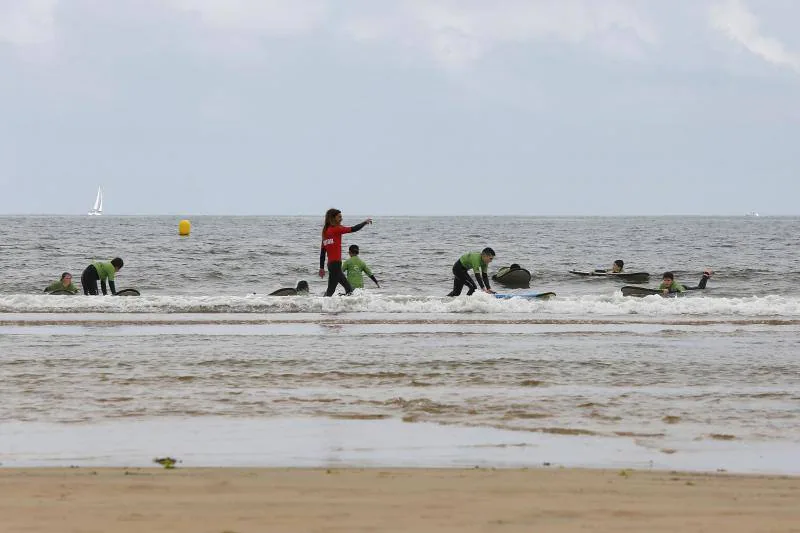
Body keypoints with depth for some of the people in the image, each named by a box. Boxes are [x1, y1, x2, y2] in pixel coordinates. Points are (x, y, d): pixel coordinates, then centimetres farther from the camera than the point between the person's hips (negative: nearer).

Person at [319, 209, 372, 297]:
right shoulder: (336, 229, -10)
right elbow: (353, 229, -8)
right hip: (335, 263, -9)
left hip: (330, 263, 9)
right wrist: (365, 222, 8)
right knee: (331, 290, -10)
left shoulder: (325, 231, 12)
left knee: (348, 288, 16)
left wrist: (322, 268, 17)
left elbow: (322, 250, 14)